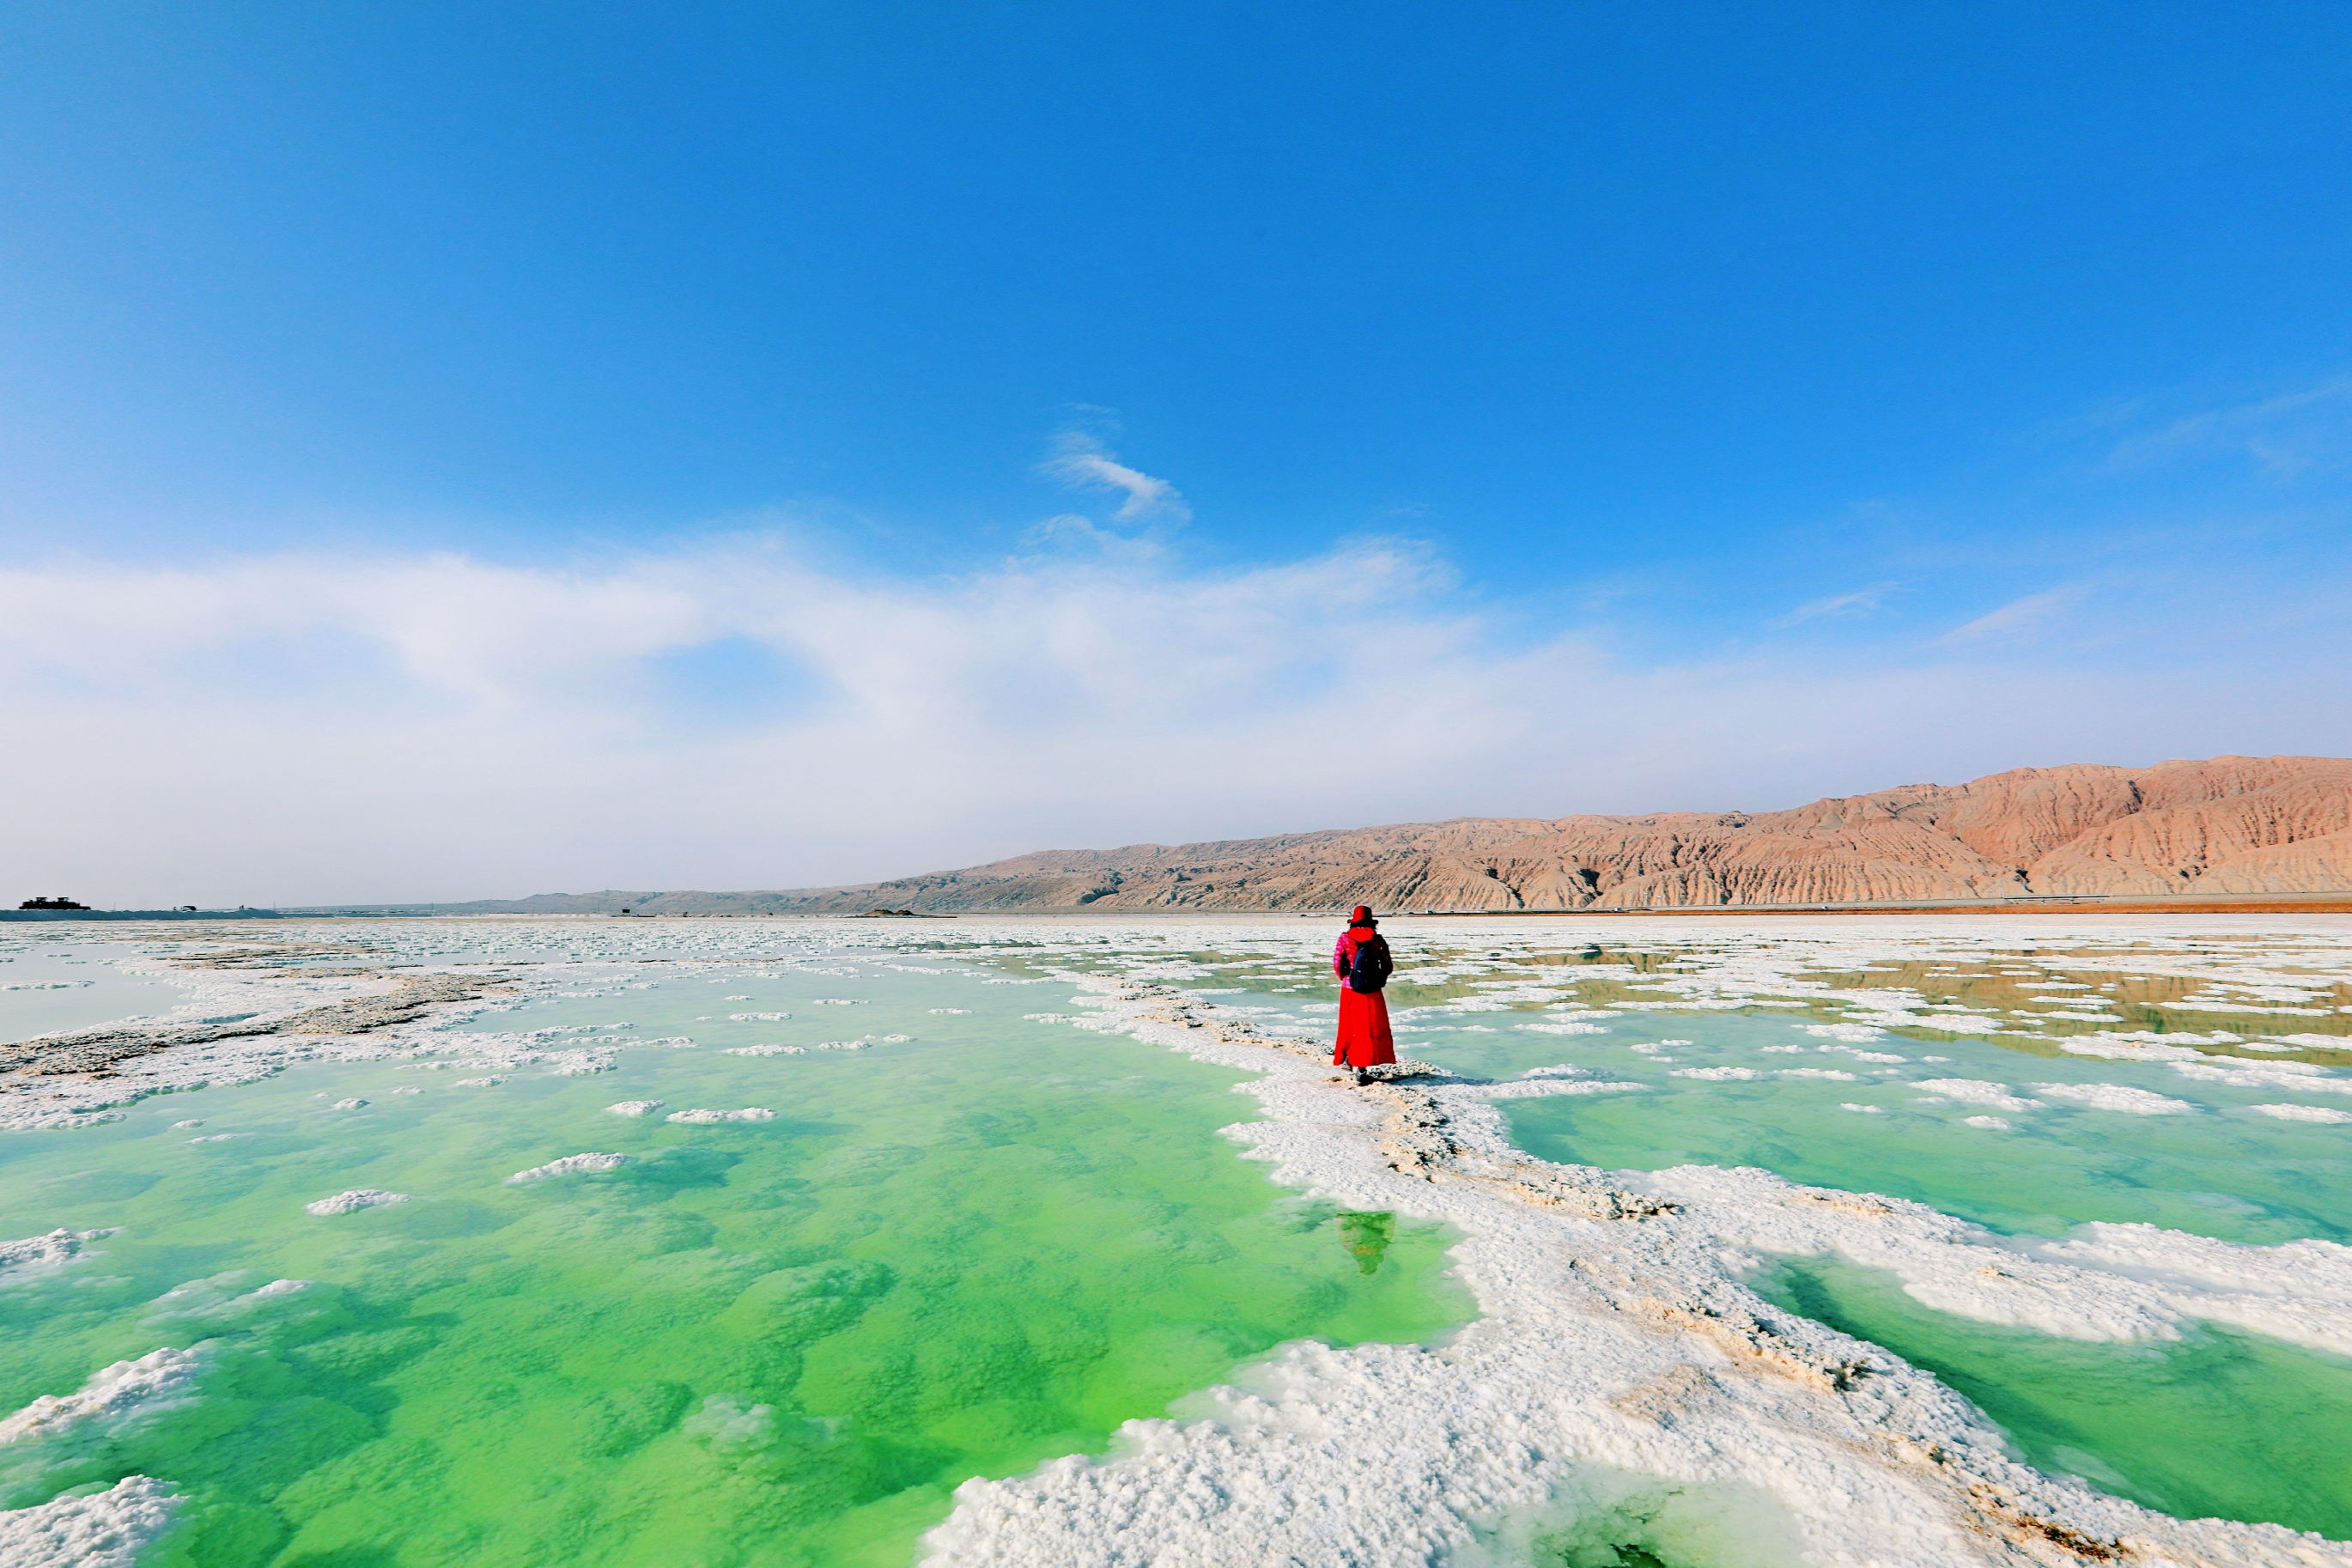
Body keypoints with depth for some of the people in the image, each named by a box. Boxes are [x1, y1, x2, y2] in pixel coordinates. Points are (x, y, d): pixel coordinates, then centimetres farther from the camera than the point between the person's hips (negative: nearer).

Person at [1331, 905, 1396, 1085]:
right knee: (1371, 1028, 4)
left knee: (1350, 1025, 19)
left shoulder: (1345, 938, -3)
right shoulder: (1378, 940, -3)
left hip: (1349, 990, 1)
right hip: (1372, 991, -1)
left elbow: (1337, 964, -4)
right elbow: (1387, 966, -2)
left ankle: (1346, 1058, 33)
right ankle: (1361, 1069, -1)